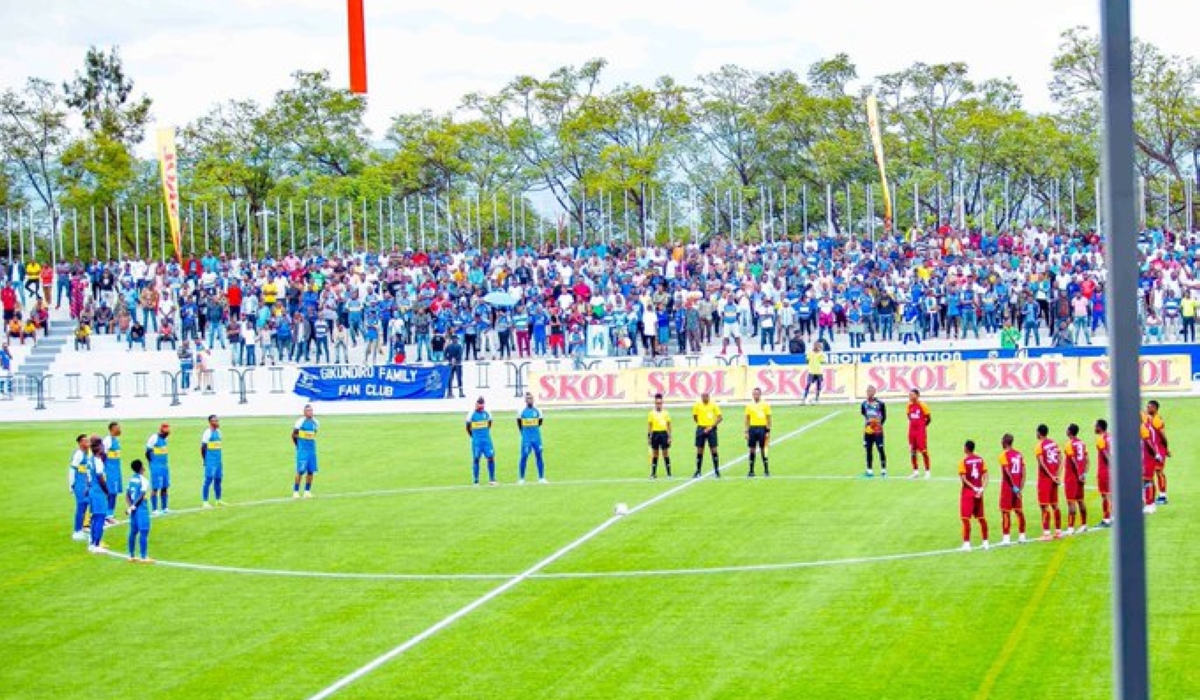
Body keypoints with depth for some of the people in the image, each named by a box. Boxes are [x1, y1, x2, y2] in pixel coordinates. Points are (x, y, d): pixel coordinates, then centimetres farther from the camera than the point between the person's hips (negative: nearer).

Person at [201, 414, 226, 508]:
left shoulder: (218, 431, 13)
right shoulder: (207, 432, -12)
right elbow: (203, 447, -12)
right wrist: (205, 461, -12)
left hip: (218, 460, 8)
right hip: (210, 461, -8)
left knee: (218, 479, 13)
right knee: (209, 480, -7)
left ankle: (218, 500, 22)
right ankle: (204, 502, -4)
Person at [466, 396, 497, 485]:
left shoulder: (487, 414, 5)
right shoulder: (471, 414, -6)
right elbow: (468, 427, 3)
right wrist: (474, 436, 8)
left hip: (486, 439, 3)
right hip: (476, 441, -3)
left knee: (491, 458, -2)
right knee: (476, 459, 0)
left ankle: (492, 479, 7)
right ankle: (476, 481, 6)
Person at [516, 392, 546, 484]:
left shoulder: (537, 411, 3)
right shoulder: (522, 411, -3)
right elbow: (519, 425, 6)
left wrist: (534, 430, 12)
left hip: (536, 438, 3)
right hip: (526, 438, -3)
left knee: (539, 456, 3)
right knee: (524, 457, -4)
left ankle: (541, 478, 10)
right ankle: (521, 478, 3)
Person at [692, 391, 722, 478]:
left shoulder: (713, 405, -3)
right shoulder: (697, 405, 2)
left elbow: (719, 418, -4)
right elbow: (695, 417, 13)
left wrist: (711, 426, -13)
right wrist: (701, 425, 5)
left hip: (711, 429, -2)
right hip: (701, 429, 2)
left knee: (713, 450, -2)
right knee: (699, 451, 4)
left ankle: (716, 471, 6)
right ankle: (698, 471, 12)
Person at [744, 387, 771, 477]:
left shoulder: (765, 405, 0)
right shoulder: (749, 405, 7)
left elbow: (768, 419, 1)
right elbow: (747, 419, 11)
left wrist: (768, 431, -6)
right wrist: (746, 431, 5)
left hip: (762, 428, -2)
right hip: (752, 428, 2)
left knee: (763, 450, -1)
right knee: (752, 450, 3)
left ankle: (766, 470, 6)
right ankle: (751, 471, 9)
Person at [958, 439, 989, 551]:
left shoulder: (964, 462, -11)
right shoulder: (980, 459, 4)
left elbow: (963, 479, -18)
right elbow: (985, 475, -1)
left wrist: (974, 488, -15)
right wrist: (982, 489, -8)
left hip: (968, 492, -5)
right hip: (978, 492, 5)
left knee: (966, 518, -3)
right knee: (981, 518, 15)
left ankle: (967, 543, -7)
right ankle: (985, 542, 20)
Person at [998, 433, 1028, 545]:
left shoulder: (1004, 455, -10)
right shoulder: (1019, 454, 10)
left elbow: (1008, 472, -18)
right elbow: (1023, 473, 6)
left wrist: (1014, 487, -16)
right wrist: (1020, 488, 5)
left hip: (1008, 486, -6)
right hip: (1017, 487, 6)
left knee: (1006, 512, -3)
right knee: (1019, 511, 13)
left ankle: (1006, 538, -6)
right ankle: (1022, 536, 17)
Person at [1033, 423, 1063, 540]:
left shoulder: (1039, 446, -11)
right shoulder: (1054, 443, 9)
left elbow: (1042, 464, -20)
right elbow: (1060, 459, 3)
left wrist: (1051, 477, -16)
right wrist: (1058, 475, -3)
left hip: (1045, 478, -7)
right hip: (1054, 478, 7)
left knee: (1044, 506, -5)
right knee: (1055, 505, 14)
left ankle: (1046, 533, -8)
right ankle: (1058, 531, 18)